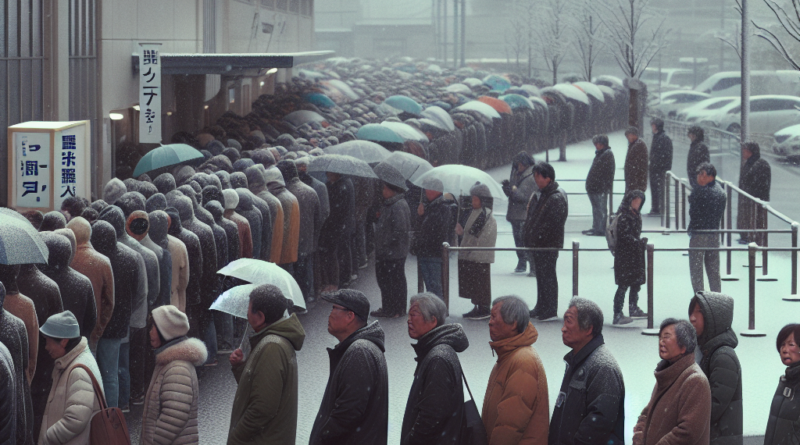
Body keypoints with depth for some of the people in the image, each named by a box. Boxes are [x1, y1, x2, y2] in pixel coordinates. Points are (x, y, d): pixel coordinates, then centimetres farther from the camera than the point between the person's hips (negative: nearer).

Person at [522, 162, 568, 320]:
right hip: (537, 243, 9)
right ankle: (541, 307, 24)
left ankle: (550, 309, 4)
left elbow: (554, 222, -22)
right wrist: (528, 237, 14)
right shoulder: (539, 196, 13)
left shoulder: (557, 198, -17)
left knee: (547, 276, -3)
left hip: (549, 245, -9)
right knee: (540, 276, 16)